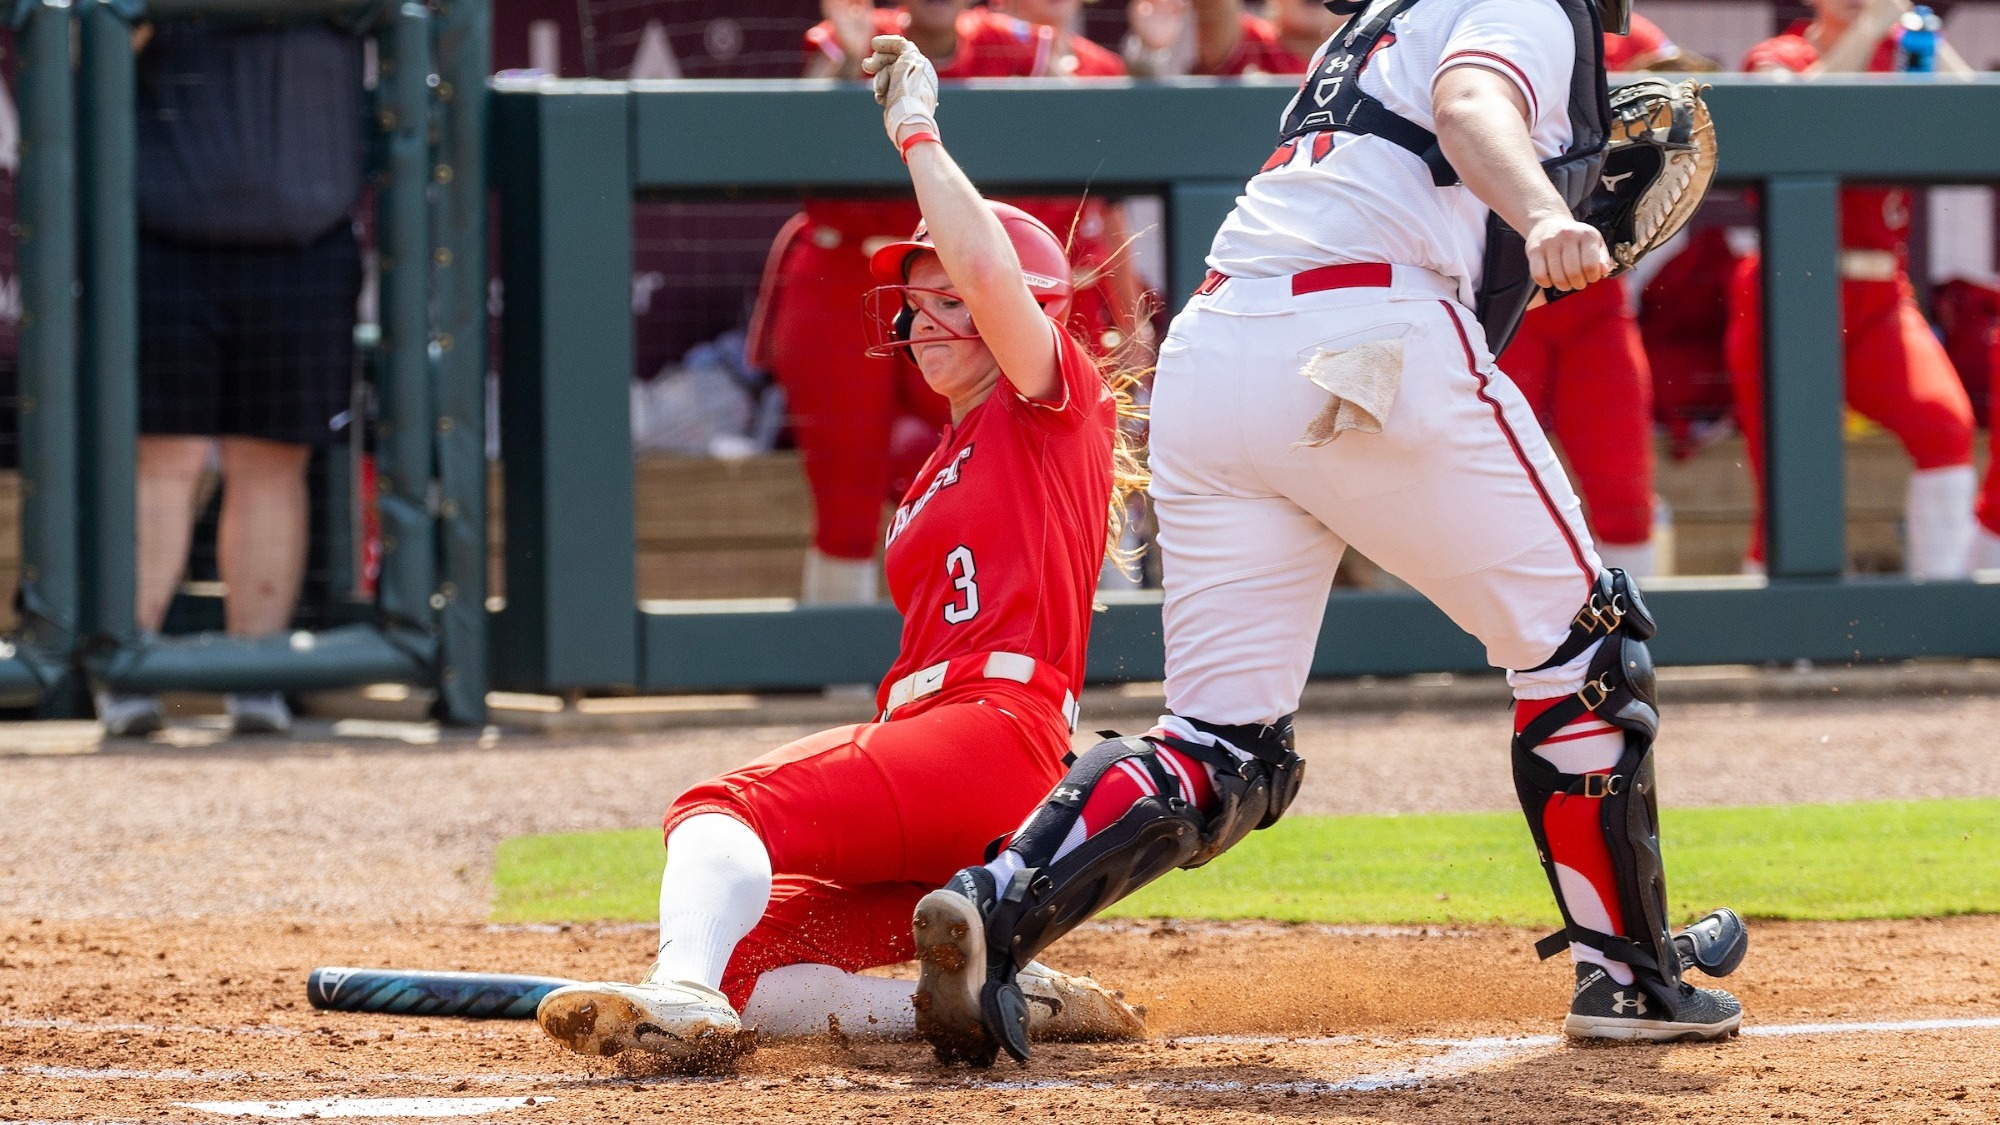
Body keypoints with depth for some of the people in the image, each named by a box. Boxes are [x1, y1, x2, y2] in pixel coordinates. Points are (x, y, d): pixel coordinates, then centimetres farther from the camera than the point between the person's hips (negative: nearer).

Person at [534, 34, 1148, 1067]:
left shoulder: (1056, 404, 5)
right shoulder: (933, 478, 31)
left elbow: (988, 268, -15)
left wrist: (916, 129, -5)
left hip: (1001, 733, -9)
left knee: (726, 809, -29)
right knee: (740, 975, -8)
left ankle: (680, 992, -54)